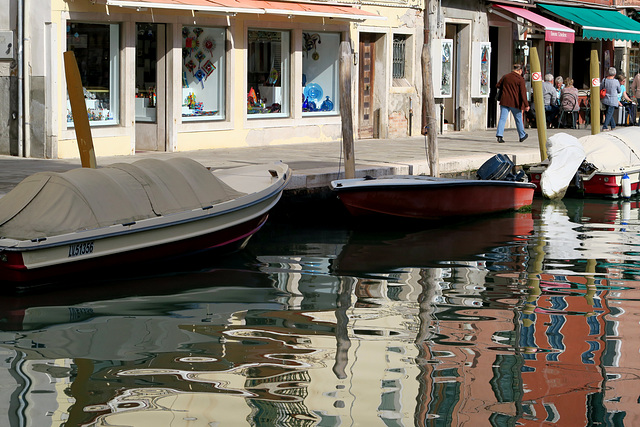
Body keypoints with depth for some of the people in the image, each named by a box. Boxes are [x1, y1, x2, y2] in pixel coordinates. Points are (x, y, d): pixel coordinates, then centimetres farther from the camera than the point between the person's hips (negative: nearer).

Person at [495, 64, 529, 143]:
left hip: (504, 101, 3)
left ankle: (499, 135, -18)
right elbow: (523, 93, -12)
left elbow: (498, 85, 15)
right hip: (515, 102, -3)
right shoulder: (520, 79, -7)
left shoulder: (505, 77, 6)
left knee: (502, 118, -2)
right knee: (518, 119, 12)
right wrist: (526, 105, -12)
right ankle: (522, 136, 26)